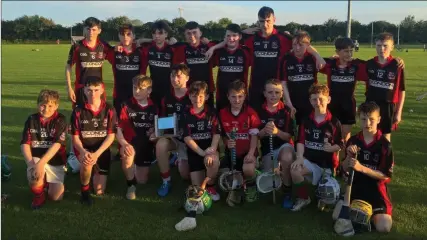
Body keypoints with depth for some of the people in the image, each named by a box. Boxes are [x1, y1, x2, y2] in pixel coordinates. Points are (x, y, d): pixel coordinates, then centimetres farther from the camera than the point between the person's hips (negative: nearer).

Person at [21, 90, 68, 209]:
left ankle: (48, 181, 27)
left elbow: (57, 144, -20)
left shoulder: (60, 120, -11)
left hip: (56, 161, -1)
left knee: (56, 197, -7)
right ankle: (38, 196, -2)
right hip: (36, 158, 1)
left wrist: (41, 163, -31)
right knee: (35, 173, -34)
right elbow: (25, 144, -7)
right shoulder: (31, 119, -3)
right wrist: (30, 163, -25)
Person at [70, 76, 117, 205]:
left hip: (102, 150, 1)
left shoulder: (109, 110, -9)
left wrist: (97, 154, -25)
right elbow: (75, 137, -8)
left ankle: (95, 173, 35)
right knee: (87, 163, -38)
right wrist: (83, 152, -28)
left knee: (99, 191, 0)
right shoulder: (78, 111, -8)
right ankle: (84, 190, -8)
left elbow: (111, 136, -11)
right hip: (83, 149, -1)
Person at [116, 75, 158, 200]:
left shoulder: (154, 107, 1)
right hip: (131, 144, -3)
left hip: (146, 146, 3)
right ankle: (131, 185, -14)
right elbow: (118, 129, -14)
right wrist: (124, 144, -32)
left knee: (142, 181, 8)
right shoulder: (127, 105, -10)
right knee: (127, 155, -40)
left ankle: (138, 166, 44)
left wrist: (155, 133, -11)